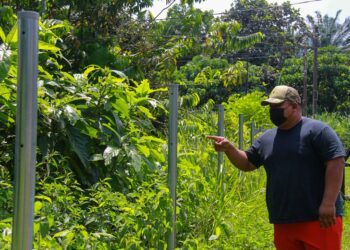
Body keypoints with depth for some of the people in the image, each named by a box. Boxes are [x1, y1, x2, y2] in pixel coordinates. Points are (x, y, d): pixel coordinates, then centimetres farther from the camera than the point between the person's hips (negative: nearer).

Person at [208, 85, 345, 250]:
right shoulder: (267, 138, 15)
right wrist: (229, 148, 0)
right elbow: (247, 163, 21)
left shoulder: (316, 130, -5)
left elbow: (336, 163, -12)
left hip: (319, 219, -6)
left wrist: (328, 203, -19)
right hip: (283, 223, 7)